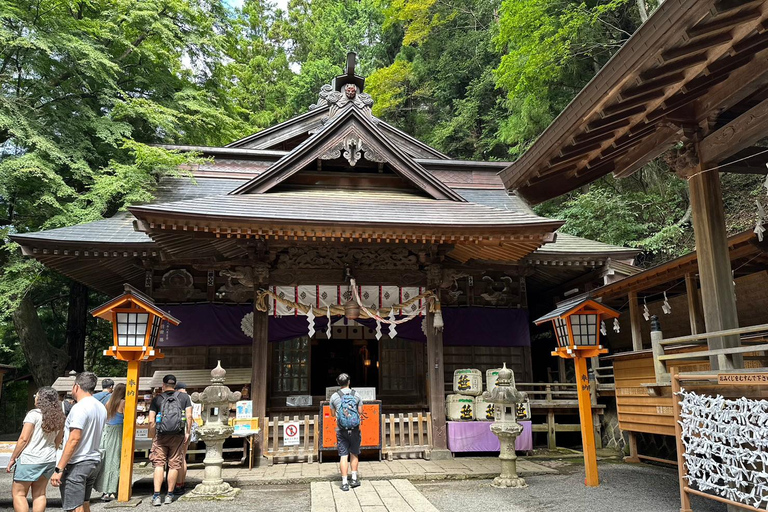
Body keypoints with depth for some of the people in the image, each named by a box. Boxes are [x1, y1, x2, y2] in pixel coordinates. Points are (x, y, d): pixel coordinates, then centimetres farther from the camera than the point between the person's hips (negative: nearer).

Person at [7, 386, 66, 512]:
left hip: (30, 459, -6)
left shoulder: (34, 414, -12)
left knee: (18, 493, 4)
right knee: (40, 494, 13)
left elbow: (23, 439, -13)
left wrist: (12, 459, -4)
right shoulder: (59, 417, 5)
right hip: (49, 460, 6)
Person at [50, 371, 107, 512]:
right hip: (94, 462, 8)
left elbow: (74, 439, -21)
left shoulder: (80, 407, -16)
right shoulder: (101, 407, 10)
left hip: (77, 465, -8)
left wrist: (59, 469, -18)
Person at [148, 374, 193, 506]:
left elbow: (151, 421, -1)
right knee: (174, 465, 8)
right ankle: (169, 495, 14)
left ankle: (156, 496, -2)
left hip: (161, 436, -1)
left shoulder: (157, 399, 4)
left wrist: (153, 436, 8)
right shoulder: (184, 397, 8)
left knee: (159, 464, 5)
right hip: (178, 436, 1)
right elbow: (189, 415, -1)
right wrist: (187, 432, 5)